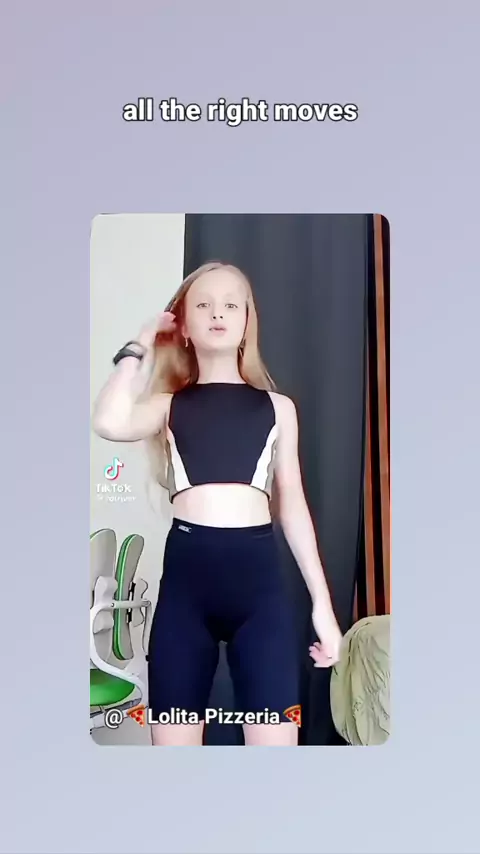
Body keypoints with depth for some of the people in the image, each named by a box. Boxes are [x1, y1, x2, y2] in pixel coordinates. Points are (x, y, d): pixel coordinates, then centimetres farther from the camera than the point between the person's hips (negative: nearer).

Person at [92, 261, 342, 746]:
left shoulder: (277, 407, 15)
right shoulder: (169, 405, 13)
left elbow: (292, 505, 15)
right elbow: (109, 423, -10)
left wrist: (321, 600, 10)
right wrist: (140, 347, 6)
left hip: (258, 573, 0)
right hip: (186, 571, 0)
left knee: (275, 741, -3)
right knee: (174, 742, 5)